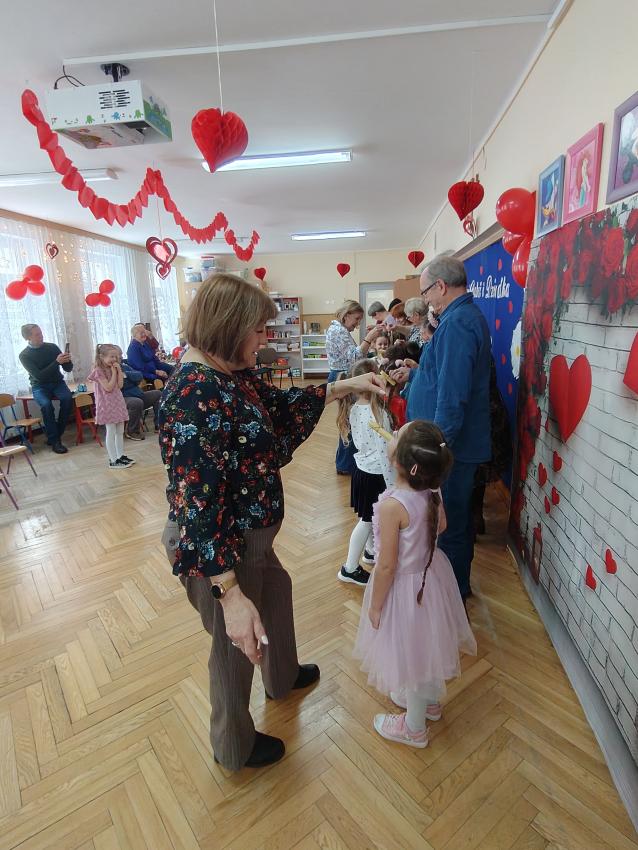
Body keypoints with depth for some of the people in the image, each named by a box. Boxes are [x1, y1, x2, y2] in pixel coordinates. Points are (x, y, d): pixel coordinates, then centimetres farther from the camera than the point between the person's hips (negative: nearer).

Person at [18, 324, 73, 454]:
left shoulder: (52, 347, 0)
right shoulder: (24, 355, -7)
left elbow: (68, 369, 2)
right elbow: (39, 376, -19)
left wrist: (67, 361, -22)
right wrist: (57, 362, -27)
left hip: (57, 382, 2)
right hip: (40, 387, -2)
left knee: (67, 398, -31)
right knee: (46, 404, -33)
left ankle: (56, 435, -19)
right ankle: (54, 441, -25)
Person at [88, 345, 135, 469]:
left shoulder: (113, 368, 11)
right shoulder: (99, 371, -12)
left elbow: (120, 385, 6)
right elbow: (108, 388, -19)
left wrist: (119, 370, -2)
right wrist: (113, 372, -14)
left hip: (118, 402, 8)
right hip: (107, 405, -8)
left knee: (120, 431, 12)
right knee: (111, 433, -3)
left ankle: (121, 456, 21)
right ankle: (113, 460, 2)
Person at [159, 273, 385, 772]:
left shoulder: (232, 375, -2)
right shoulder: (196, 395, -30)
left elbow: (282, 405, 13)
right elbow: (198, 506, -32)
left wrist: (346, 386, 9)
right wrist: (231, 594, -32)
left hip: (246, 536, 10)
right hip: (218, 550, -9)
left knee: (277, 591, 32)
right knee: (238, 644, 15)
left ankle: (284, 677, 63)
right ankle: (235, 746, 48)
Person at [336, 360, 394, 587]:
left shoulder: (353, 409, -2)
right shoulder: (378, 414, -25)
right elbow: (383, 453, -23)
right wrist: (392, 485, -15)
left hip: (362, 470, 8)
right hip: (376, 475, -7)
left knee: (369, 517, 26)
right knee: (367, 521, 7)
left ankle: (371, 551, 47)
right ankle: (350, 569, 20)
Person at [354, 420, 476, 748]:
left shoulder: (392, 505, -35)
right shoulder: (432, 492, -13)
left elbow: (387, 565, -25)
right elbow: (441, 526, 7)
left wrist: (375, 605, -12)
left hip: (406, 587, -7)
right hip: (430, 575, 7)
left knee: (411, 655, 17)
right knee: (426, 647, 30)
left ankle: (414, 727, 43)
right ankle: (430, 701, 57)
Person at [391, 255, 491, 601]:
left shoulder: (456, 323, -21)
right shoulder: (469, 315, 14)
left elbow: (452, 397, -27)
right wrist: (414, 374, 25)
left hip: (451, 445, -11)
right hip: (461, 441, 11)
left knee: (449, 523, 4)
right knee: (457, 517, 22)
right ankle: (458, 585, 40)